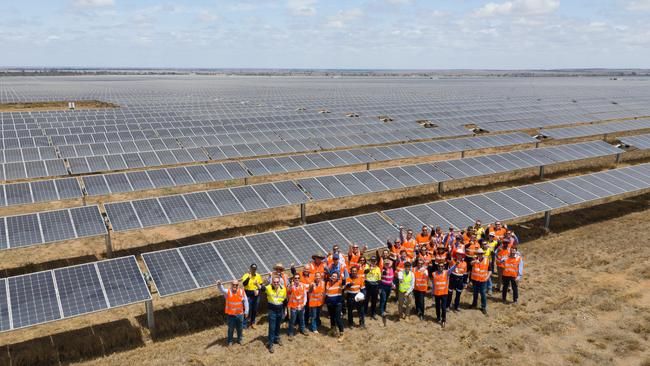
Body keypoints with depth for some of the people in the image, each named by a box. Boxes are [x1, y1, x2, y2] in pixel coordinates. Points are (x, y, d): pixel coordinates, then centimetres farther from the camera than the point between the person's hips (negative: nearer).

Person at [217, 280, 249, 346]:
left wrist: (246, 311, 1)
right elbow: (222, 290, -35)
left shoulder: (242, 291, -7)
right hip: (231, 314, -2)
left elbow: (245, 301, 0)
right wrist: (219, 285, -58)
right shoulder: (228, 292, -13)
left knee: (240, 328, 17)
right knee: (231, 328, 10)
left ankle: (239, 340, 39)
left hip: (240, 314, 2)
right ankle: (230, 341, 31)